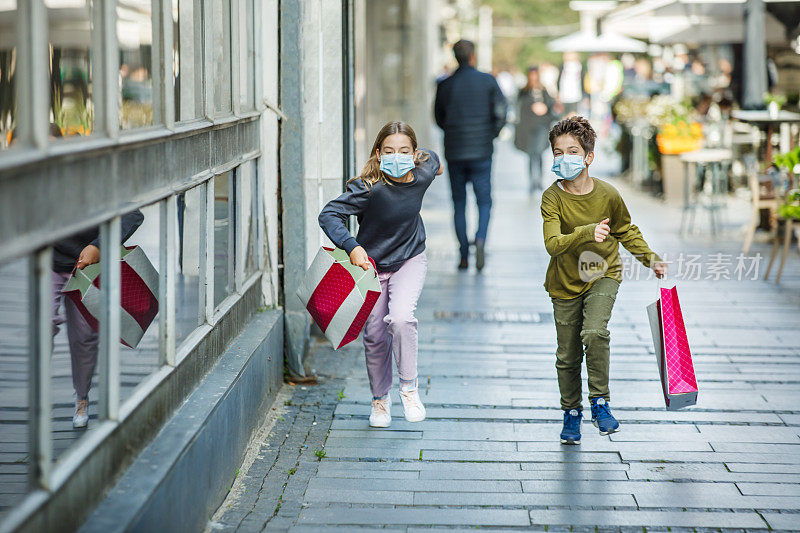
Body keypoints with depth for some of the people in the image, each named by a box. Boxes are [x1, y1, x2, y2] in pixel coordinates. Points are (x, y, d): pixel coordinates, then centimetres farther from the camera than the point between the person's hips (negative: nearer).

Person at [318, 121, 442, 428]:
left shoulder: (423, 174, -14)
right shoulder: (369, 188, -27)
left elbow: (431, 158, 11)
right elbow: (329, 215, -28)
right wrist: (351, 247, -40)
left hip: (410, 260, 1)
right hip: (373, 265, -1)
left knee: (401, 317, -24)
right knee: (375, 336, 4)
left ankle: (409, 387, -5)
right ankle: (380, 399, 28)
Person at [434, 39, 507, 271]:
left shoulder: (445, 86, 1)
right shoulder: (488, 81, -3)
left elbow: (439, 118, 10)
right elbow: (500, 112, -7)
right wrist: (491, 134, 9)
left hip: (454, 152, 1)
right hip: (481, 152, -1)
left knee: (459, 204, 11)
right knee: (484, 201, 10)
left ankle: (464, 255, 7)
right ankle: (480, 239, -16)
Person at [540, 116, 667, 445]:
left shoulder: (607, 195, -10)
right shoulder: (552, 198, -15)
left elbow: (626, 232, 9)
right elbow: (553, 243, -28)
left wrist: (651, 260, 5)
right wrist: (588, 233, -41)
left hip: (603, 275, 0)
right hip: (565, 283, 0)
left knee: (594, 334, -25)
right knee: (567, 355, 6)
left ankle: (601, 402, -9)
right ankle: (571, 413, 27)